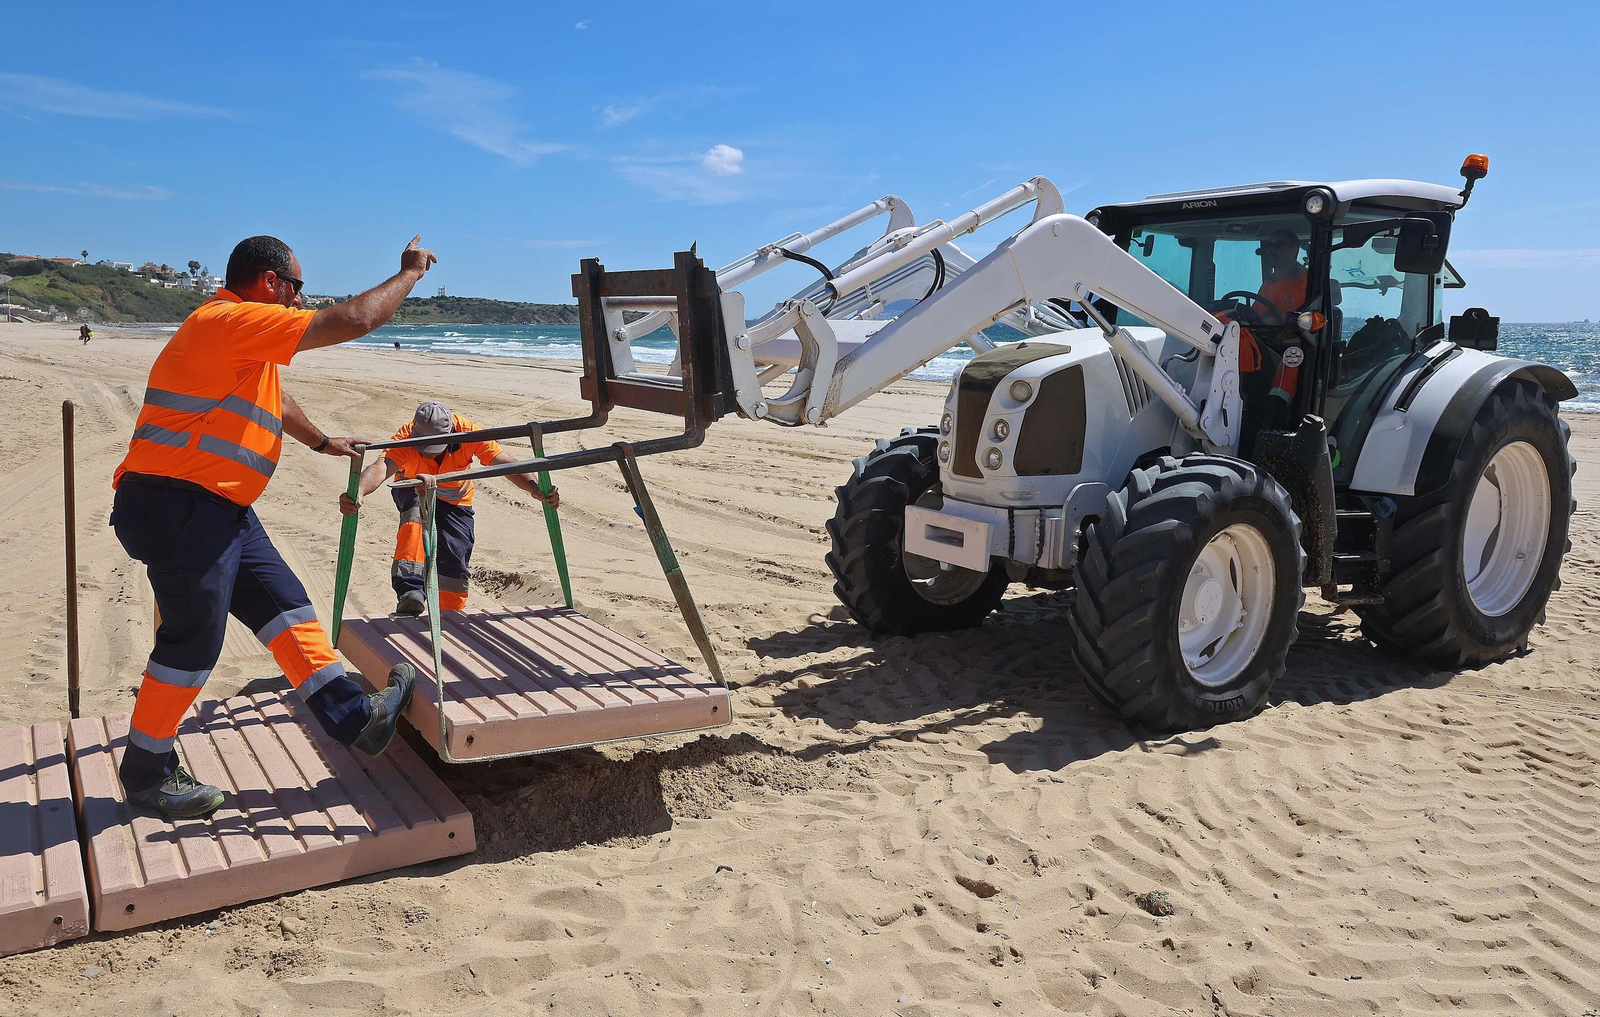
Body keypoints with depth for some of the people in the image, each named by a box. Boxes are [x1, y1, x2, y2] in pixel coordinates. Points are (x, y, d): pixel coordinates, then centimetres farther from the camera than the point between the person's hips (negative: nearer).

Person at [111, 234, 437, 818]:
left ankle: (352, 716, 9)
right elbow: (354, 320, -20)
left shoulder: (245, 341, 19)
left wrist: (323, 443, 50)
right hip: (178, 507, -11)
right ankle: (146, 771, 14)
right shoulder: (230, 322, -16)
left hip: (221, 508, 11)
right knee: (194, 640, -2)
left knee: (283, 605, 7)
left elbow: (276, 405, 38)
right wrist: (410, 272, -7)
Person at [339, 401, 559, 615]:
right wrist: (356, 494, -72)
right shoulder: (404, 438, -35)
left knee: (453, 562, -8)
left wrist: (535, 489, -55)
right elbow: (381, 468, -52)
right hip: (413, 493, -1)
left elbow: (506, 463, -38)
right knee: (417, 510, -36)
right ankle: (410, 590, -40)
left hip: (455, 501, 1)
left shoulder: (468, 432, -32)